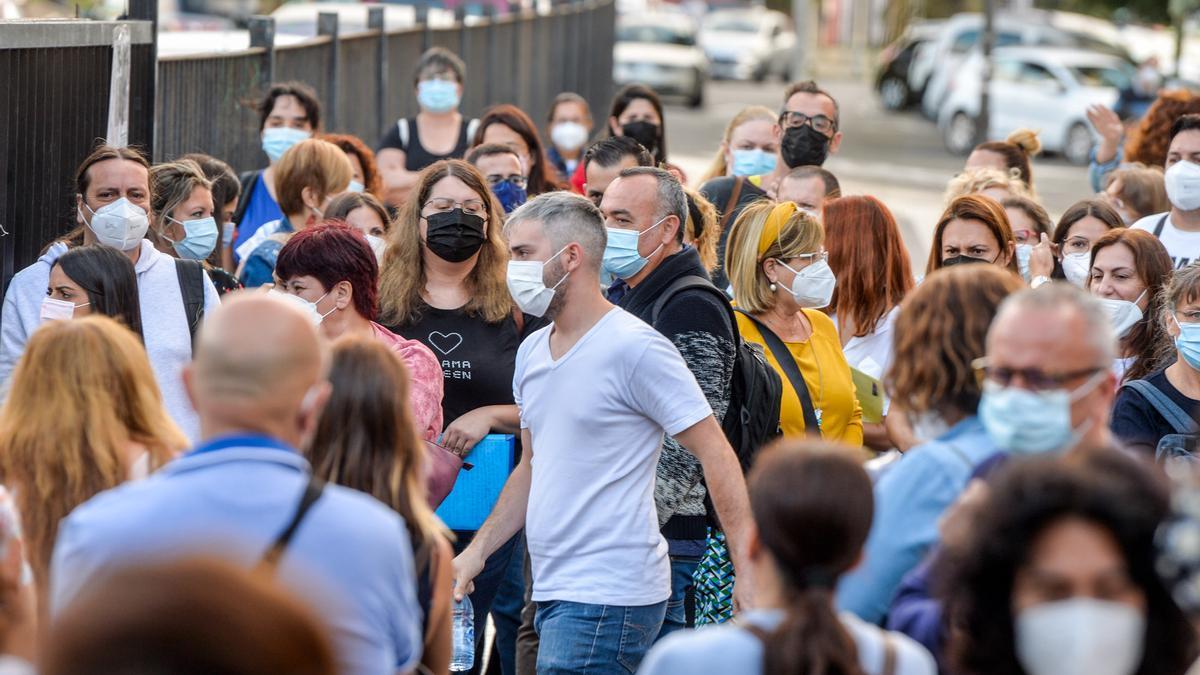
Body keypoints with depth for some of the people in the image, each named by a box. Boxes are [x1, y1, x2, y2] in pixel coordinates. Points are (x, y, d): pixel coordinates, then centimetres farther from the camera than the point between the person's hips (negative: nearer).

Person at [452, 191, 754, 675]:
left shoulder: (634, 348, -11)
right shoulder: (532, 353, 14)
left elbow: (716, 456, -12)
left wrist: (750, 572, -19)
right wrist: (478, 550, 14)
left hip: (608, 596, -9)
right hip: (553, 592, 9)